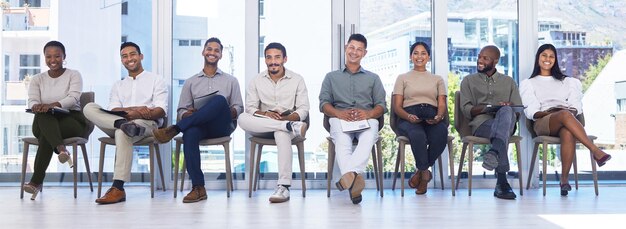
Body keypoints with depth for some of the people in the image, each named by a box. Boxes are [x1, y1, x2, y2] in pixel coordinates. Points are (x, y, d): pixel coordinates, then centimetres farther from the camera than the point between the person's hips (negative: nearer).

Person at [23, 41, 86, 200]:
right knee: (42, 116, -37)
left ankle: (36, 180, -34)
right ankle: (61, 149, -55)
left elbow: (73, 98, -13)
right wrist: (36, 106, -29)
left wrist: (53, 105, -35)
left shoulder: (74, 75, 6)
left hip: (71, 120, -2)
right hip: (43, 123, 2)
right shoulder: (37, 79, 17)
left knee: (45, 135, -36)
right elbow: (32, 101, -1)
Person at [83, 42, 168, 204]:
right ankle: (124, 124, -43)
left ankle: (118, 188, -40)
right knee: (89, 108, -18)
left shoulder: (156, 80, 15)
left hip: (147, 124, -4)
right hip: (119, 119, 4)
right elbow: (113, 110, 7)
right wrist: (134, 109, -16)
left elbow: (161, 111, 0)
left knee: (122, 133, -38)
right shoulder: (118, 85, 27)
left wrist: (138, 114, -21)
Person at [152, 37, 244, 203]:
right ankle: (198, 188, -37)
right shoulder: (191, 82, 21)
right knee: (190, 133, -38)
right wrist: (187, 114, -10)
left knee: (219, 100, -33)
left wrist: (230, 112, -12)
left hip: (222, 126, 0)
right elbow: (182, 110, 15)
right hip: (199, 126, 1)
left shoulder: (231, 81, 19)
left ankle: (174, 130, -32)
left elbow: (239, 108, 12)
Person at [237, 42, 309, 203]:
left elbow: (304, 110, -1)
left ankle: (284, 187, -42)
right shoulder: (257, 81, 9)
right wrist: (265, 114, -19)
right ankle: (292, 127, -34)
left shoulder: (297, 80, 4)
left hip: (288, 121, -2)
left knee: (282, 133, -40)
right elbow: (250, 107, 2)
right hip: (262, 126, 2)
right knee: (242, 118, -31)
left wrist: (287, 117, -21)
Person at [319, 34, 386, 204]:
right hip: (340, 118, 0)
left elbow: (381, 106, 15)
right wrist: (339, 113, -10)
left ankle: (348, 175, -57)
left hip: (367, 119, 0)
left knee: (368, 138, -38)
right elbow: (324, 104, 13)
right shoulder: (331, 77, 27)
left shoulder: (373, 78, 29)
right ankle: (354, 179, -59)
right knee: (342, 140, -38)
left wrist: (368, 114, -10)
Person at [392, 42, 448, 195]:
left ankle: (421, 172, -17)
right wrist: (408, 117, -14)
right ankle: (425, 173, -18)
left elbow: (442, 104, 13)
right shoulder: (402, 78, 22)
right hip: (409, 117, -1)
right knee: (418, 135, -39)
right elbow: (397, 106, 10)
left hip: (432, 117, 2)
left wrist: (439, 117, -12)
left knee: (441, 134, -36)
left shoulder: (437, 79, 27)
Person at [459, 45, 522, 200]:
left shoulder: (509, 82, 26)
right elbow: (466, 110, 7)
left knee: (506, 111, -38)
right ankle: (502, 181, -54)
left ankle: (494, 152, -62)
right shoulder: (469, 81, 22)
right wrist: (488, 107, -12)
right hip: (481, 123, -1)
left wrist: (509, 107, -11)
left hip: (507, 123, 1)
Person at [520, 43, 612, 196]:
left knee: (568, 133, -39)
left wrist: (571, 111, -8)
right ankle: (596, 151, -45)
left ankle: (565, 178, -39)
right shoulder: (528, 83, 24)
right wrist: (547, 112, -12)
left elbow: (576, 106, 16)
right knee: (565, 115, -39)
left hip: (568, 119, 2)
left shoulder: (567, 81, 32)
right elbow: (531, 112, 8)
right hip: (542, 123, -2)